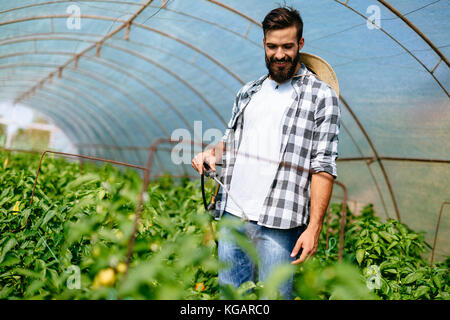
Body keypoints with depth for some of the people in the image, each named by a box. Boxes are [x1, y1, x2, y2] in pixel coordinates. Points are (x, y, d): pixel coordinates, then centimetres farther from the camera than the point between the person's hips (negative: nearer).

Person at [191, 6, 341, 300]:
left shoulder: (321, 95, -1)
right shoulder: (248, 92, 16)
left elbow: (323, 166, -6)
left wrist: (314, 227, -13)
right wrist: (212, 153, 4)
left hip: (278, 223, -5)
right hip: (232, 213, 5)